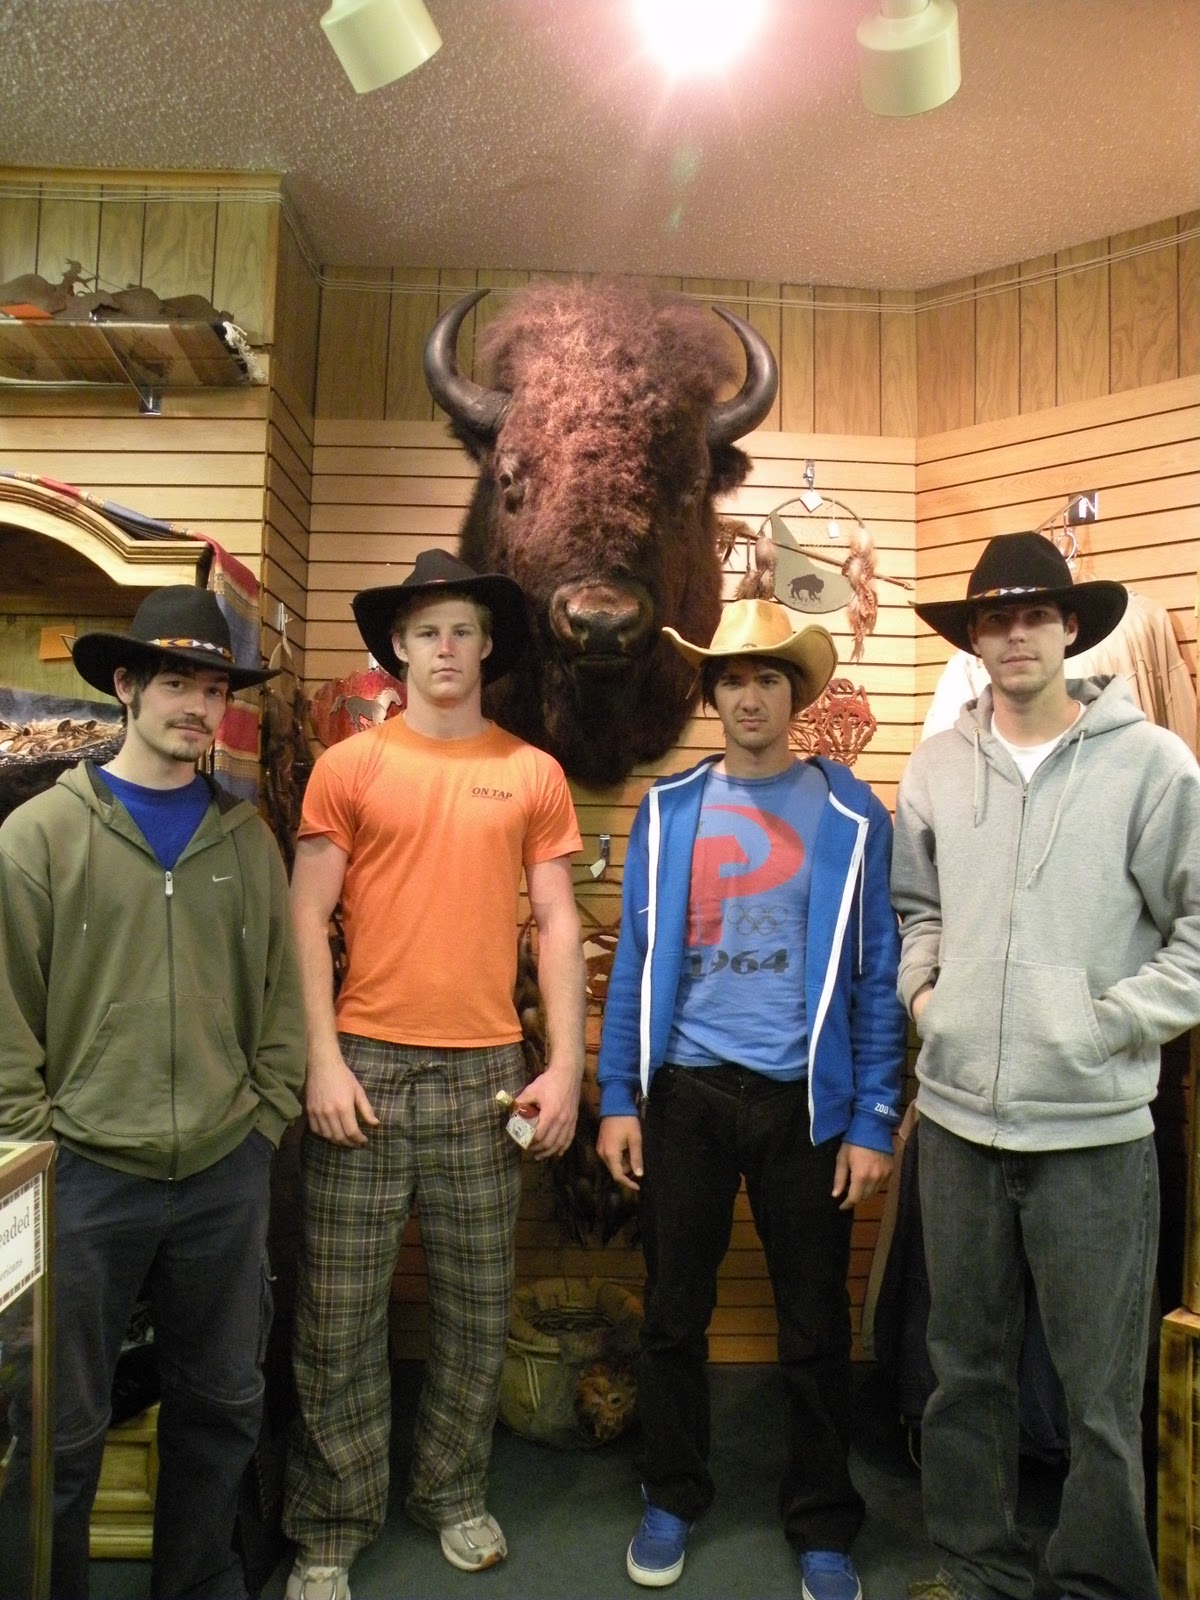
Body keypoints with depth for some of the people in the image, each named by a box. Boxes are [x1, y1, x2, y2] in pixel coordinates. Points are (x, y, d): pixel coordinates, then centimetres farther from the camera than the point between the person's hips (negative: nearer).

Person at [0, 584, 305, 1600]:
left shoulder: (247, 838, 4)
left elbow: (282, 993, 7)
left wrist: (268, 1118, 3)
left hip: (228, 1176, 3)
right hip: (86, 1174, -3)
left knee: (223, 1404, 18)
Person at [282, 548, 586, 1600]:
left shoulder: (532, 774, 5)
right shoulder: (349, 766, 2)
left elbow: (557, 923, 5)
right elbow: (307, 917, -1)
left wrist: (565, 1066, -1)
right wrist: (324, 1060, -8)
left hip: (487, 1070, 2)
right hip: (366, 1065, -1)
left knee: (478, 1305, 13)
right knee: (341, 1313, 8)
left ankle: (454, 1493, 36)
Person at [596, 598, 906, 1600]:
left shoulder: (850, 816, -1)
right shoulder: (669, 811, 3)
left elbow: (876, 979, -2)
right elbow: (635, 962, 4)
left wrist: (872, 1121, -6)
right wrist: (617, 1098, 0)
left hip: (803, 1098, -1)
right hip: (685, 1092, 2)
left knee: (816, 1329, 12)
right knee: (674, 1314, 14)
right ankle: (672, 1500, 36)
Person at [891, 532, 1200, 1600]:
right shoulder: (937, 765, 5)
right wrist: (921, 989, 2)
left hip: (1096, 1127, -3)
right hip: (959, 1116, 4)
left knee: (1104, 1393, 8)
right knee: (968, 1369, 18)